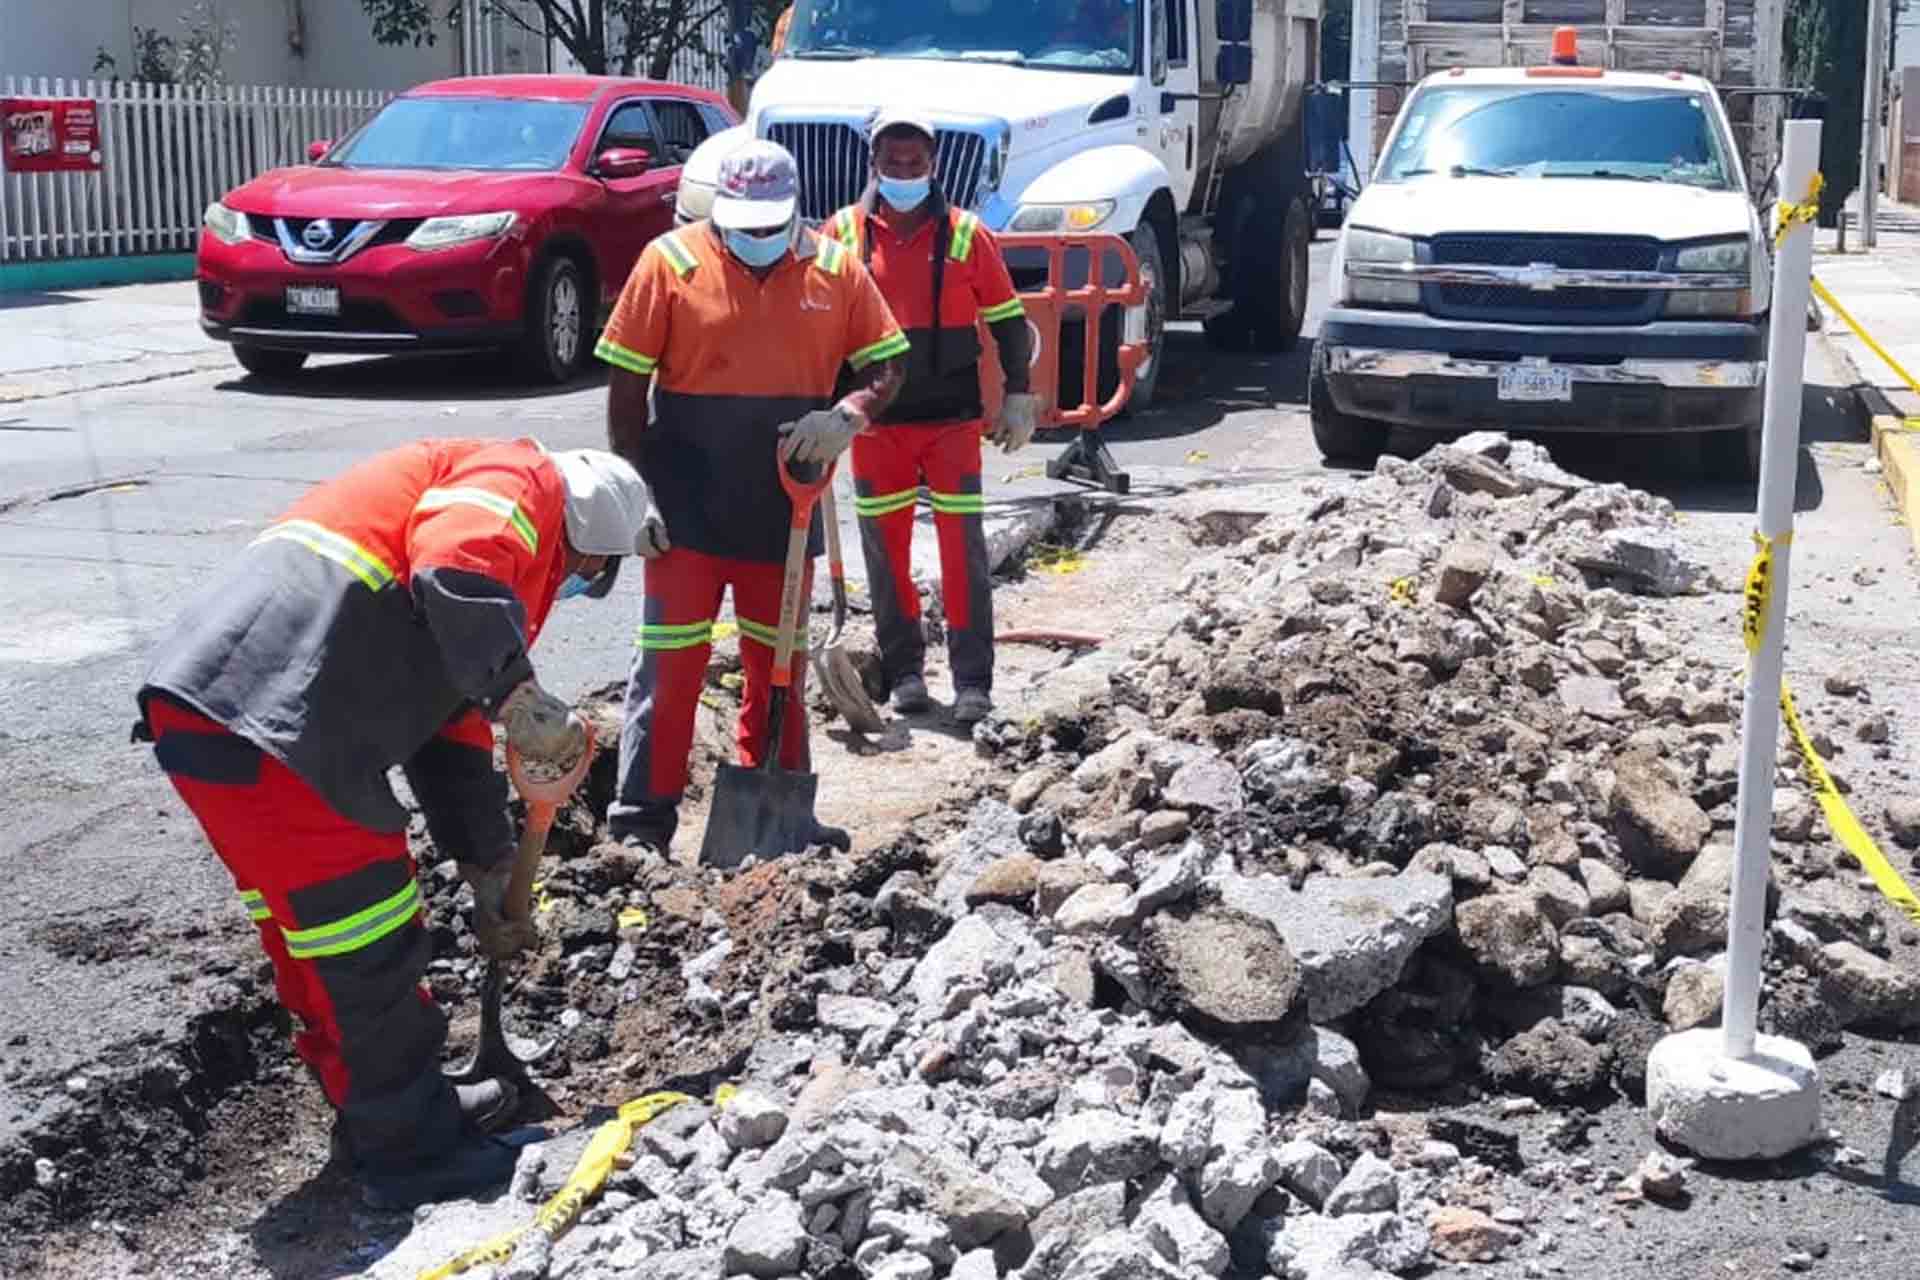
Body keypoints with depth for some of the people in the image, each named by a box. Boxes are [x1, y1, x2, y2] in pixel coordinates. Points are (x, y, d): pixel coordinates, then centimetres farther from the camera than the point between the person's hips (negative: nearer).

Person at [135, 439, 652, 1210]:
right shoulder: (524, 481, 4)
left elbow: (450, 731, 33)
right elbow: (454, 573, -20)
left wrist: (489, 876, 33)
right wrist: (519, 696, -21)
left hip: (212, 703, 11)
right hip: (258, 719, -11)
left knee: (319, 931, 21)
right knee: (365, 948, 2)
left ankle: (404, 1112, 36)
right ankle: (408, 1154, 15)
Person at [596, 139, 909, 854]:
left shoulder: (834, 269, 2)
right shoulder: (671, 261, -6)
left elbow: (885, 366, 5)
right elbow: (626, 388, -4)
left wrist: (847, 417, -16)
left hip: (784, 513, 4)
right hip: (686, 509, -3)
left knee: (779, 664, 14)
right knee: (671, 662, -2)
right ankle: (642, 822, 6)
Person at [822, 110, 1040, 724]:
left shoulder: (966, 234, -1)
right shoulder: (843, 232, 2)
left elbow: (1008, 317, 6)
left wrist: (1019, 397, 4)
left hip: (953, 418, -1)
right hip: (875, 420, 1)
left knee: (963, 546, -1)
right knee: (886, 545, 7)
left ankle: (973, 681, 5)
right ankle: (904, 670, 20)